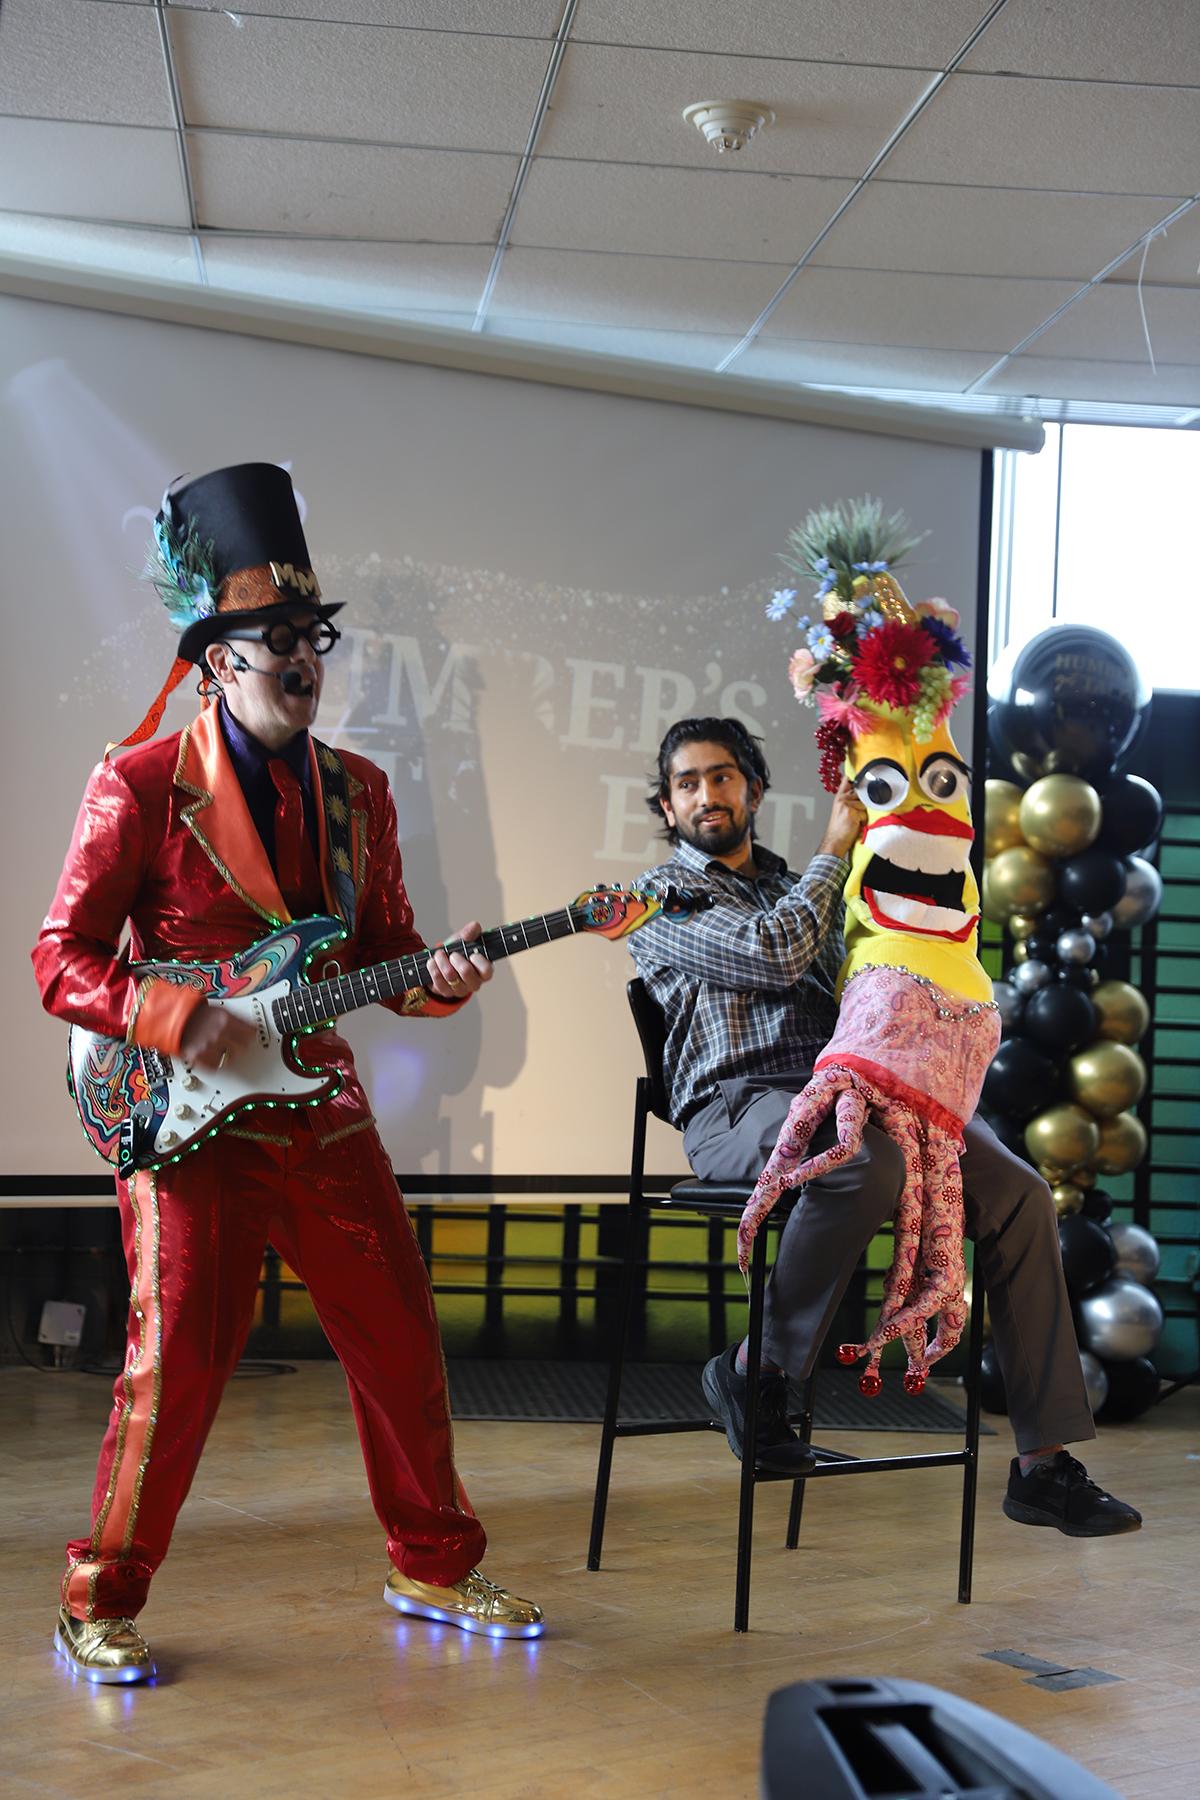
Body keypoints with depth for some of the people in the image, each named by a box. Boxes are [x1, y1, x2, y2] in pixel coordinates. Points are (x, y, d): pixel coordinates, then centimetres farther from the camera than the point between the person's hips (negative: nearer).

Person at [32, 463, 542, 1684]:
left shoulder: (358, 791, 11)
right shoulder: (140, 785, -5)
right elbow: (64, 957, -6)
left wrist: (434, 979, -7)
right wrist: (183, 1023, -20)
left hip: (324, 1114, 5)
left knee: (401, 1344, 8)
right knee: (178, 1365, -4)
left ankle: (432, 1568, 27)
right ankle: (99, 1607, 16)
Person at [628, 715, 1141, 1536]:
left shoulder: (798, 886, 29)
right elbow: (773, 955, -10)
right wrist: (835, 848, 0)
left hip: (843, 1096, 6)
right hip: (738, 1106, -6)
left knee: (1018, 1189, -13)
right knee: (868, 1159, -39)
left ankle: (1044, 1461, -12)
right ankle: (756, 1370, -19)